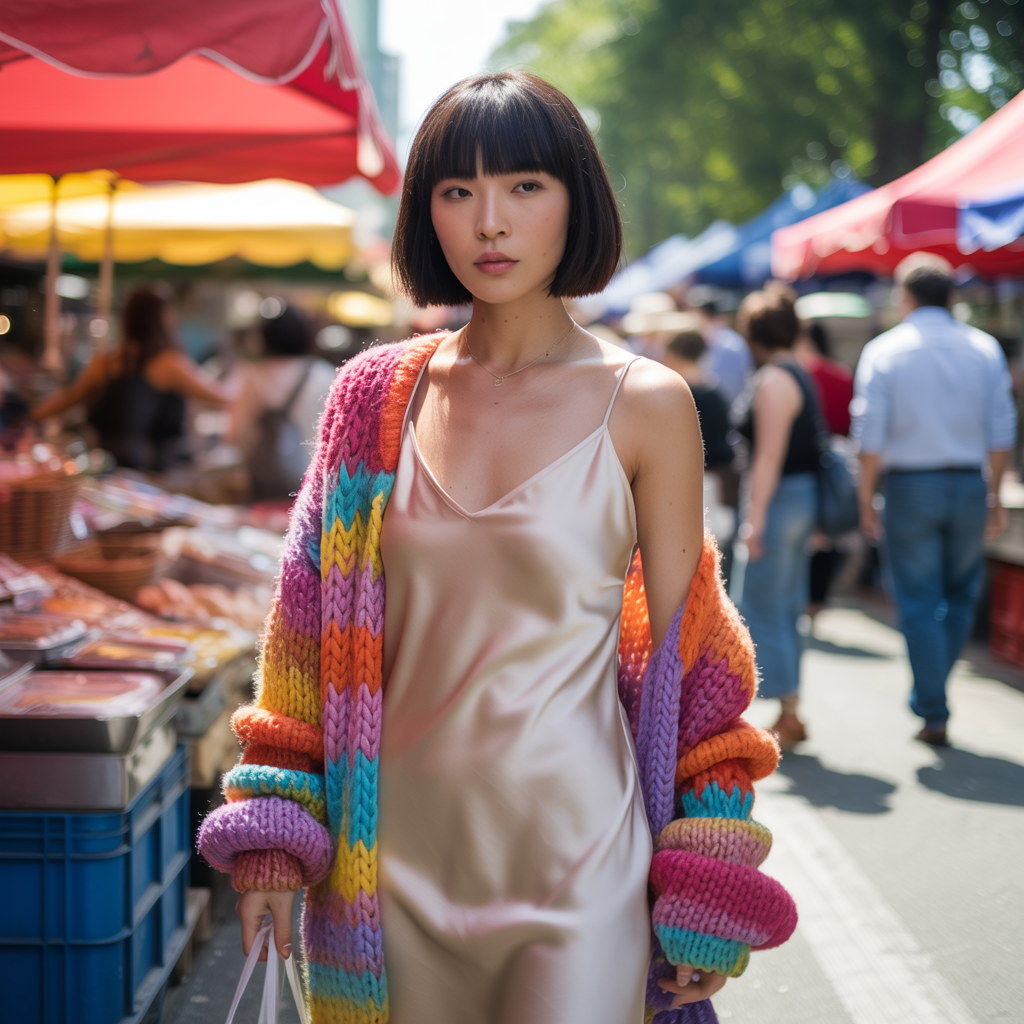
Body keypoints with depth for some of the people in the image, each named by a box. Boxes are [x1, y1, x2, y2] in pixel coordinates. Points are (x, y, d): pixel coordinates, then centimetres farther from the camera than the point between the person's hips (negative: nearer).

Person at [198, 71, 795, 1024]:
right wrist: (273, 831, 3)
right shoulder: (378, 397, 2)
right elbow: (312, 620, 7)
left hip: (575, 862, -3)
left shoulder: (644, 405, -5)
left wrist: (699, 893, -1)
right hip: (396, 853, 3)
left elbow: (681, 654, -1)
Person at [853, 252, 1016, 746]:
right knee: (961, 594, 18)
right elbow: (1001, 432, 2)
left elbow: (870, 436, -8)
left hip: (909, 486, -2)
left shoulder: (883, 351, -5)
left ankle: (933, 714, 6)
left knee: (919, 603, 4)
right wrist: (996, 496, 9)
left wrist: (867, 500, -1)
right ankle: (930, 691, 20)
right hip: (969, 483, 2)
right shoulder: (984, 348, 3)